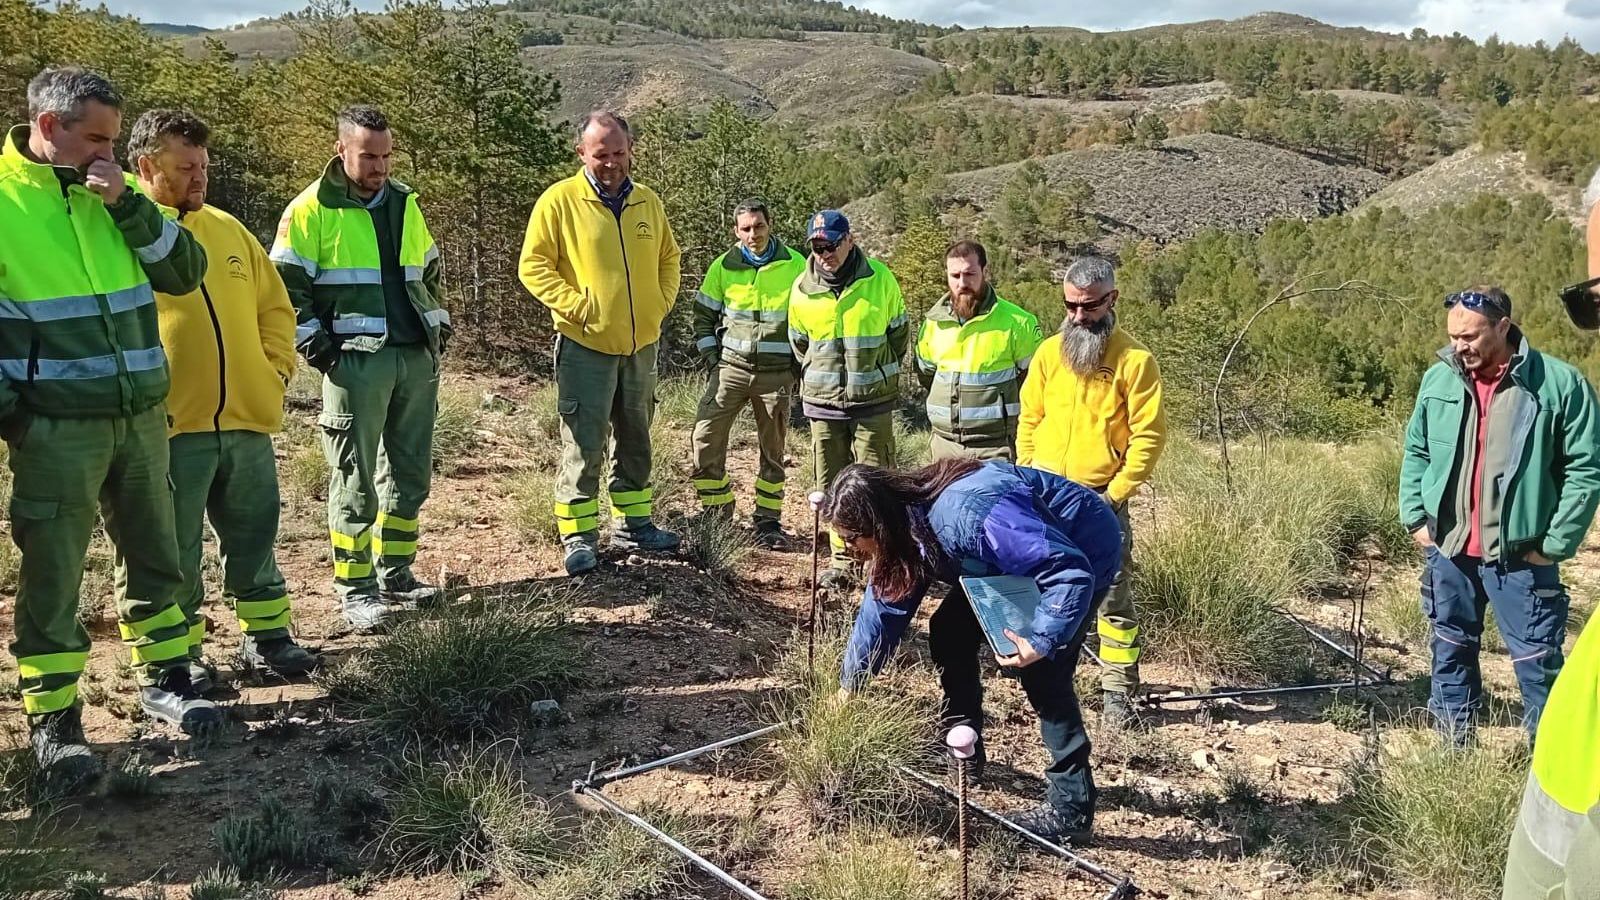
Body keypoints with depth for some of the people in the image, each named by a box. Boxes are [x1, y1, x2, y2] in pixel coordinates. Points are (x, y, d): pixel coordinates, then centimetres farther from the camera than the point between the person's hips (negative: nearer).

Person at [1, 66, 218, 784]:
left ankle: (163, 680, 30)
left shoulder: (112, 193, 9)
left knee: (154, 555, 14)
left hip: (142, 415, 5)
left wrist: (128, 204, -10)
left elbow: (185, 273, 2)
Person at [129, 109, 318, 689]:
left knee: (255, 536, 14)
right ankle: (180, 651, 19)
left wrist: (275, 370, 7)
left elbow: (275, 307, 19)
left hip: (246, 418, 6)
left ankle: (266, 635, 26)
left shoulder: (228, 230, 14)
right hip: (171, 426, -5)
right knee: (175, 550, 6)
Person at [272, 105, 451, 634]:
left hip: (417, 358, 6)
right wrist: (315, 344, -10)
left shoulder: (405, 204, 15)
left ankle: (395, 574, 24)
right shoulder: (312, 210, -4)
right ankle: (354, 589, 7)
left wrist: (439, 325, 19)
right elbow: (285, 286, -5)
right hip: (355, 362, -6)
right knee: (356, 480, -2)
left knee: (410, 472, 11)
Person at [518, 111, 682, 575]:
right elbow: (533, 267, -9)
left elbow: (669, 257, 19)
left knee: (635, 441, 15)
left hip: (642, 344, 6)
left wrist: (662, 301, 5)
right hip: (586, 345, -5)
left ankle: (633, 523, 28)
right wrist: (577, 304, -17)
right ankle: (579, 534, 7)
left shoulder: (648, 202, 7)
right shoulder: (559, 201, -8)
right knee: (583, 446, -2)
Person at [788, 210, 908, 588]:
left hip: (873, 402, -2)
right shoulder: (802, 289, -1)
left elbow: (898, 334, 7)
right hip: (823, 402, 3)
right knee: (831, 485, 7)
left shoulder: (880, 279, -6)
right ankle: (842, 558, 18)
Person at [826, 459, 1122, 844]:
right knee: (949, 632, 6)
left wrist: (1041, 641, -39)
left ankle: (1072, 809, -7)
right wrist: (848, 686, 5)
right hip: (1023, 552, 9)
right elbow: (884, 606, 3)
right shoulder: (908, 529, -10)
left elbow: (1071, 571, -35)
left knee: (1042, 671, -16)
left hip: (1084, 552, -9)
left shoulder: (968, 515, -39)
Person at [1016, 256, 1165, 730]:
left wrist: (1116, 493, -13)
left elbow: (1149, 434, -9)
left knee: (1114, 598, 0)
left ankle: (1117, 693, 10)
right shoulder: (1049, 352, 5)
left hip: (1101, 500, -4)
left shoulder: (1135, 359, -8)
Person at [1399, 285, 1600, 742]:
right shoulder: (1438, 379, 1)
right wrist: (1415, 517, 4)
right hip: (1448, 549, 4)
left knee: (1538, 662, 4)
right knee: (1451, 651, 16)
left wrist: (1555, 544, -10)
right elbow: (1415, 452, 12)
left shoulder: (1560, 384, -12)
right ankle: (1452, 743, 31)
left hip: (1521, 554, -4)